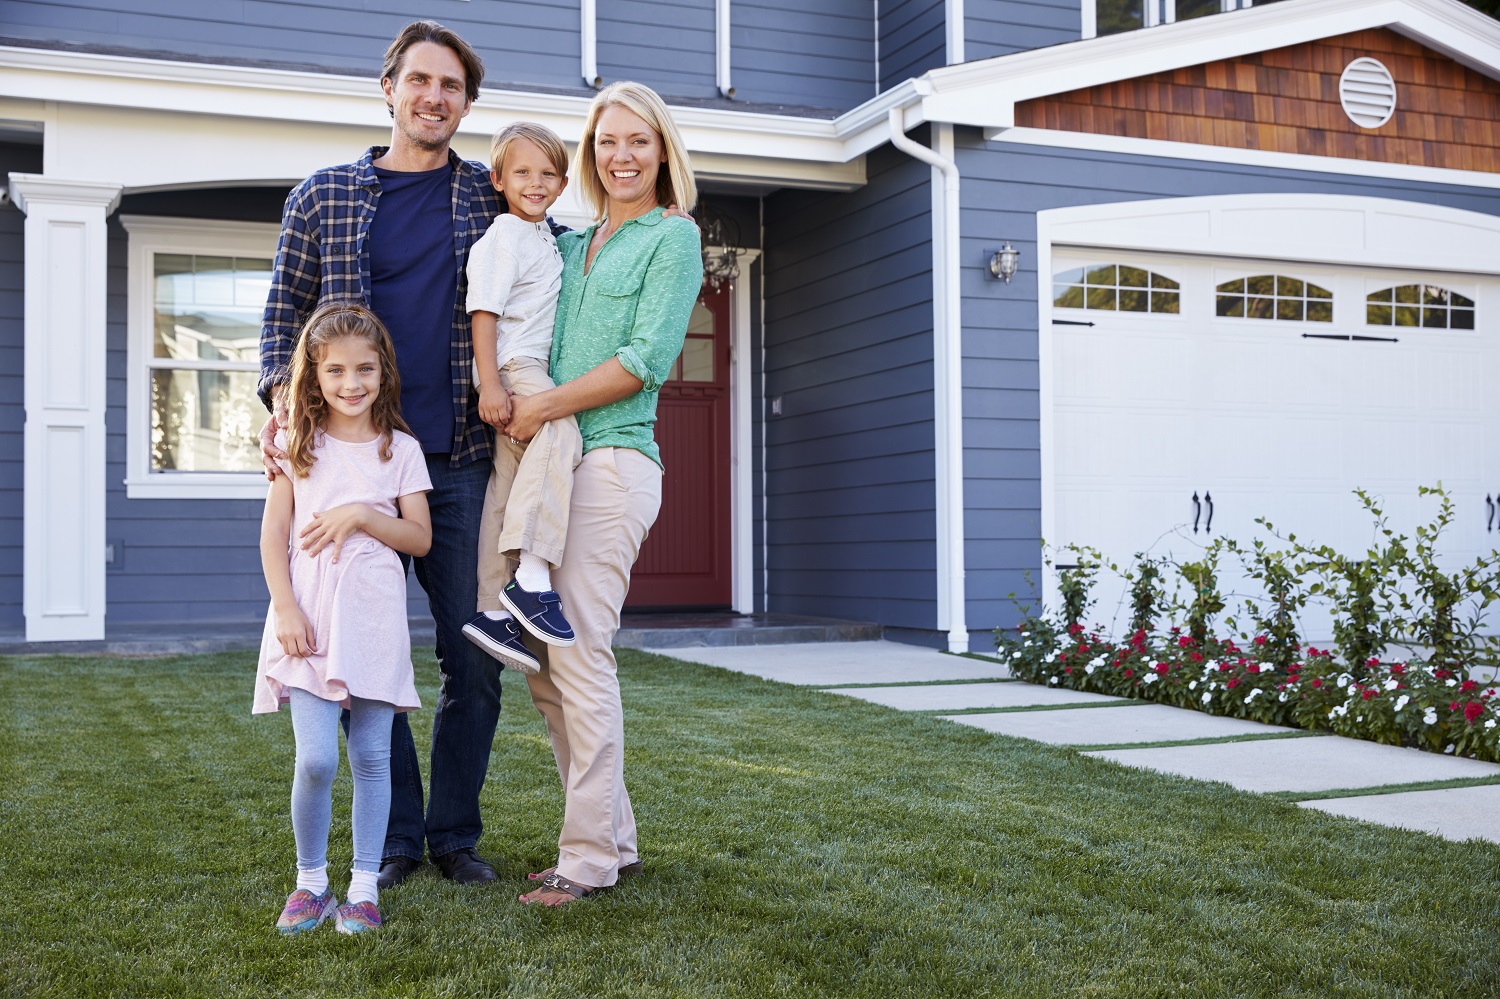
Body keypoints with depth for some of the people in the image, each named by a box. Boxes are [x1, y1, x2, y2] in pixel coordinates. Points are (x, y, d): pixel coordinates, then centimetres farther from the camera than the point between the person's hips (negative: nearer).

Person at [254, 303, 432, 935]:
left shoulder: (400, 450, 7)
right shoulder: (297, 444, 7)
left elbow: (420, 538, 3)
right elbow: (273, 534, 4)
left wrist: (360, 514, -12)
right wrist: (285, 610, -7)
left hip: (375, 622, 1)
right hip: (309, 621, -1)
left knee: (371, 757, 4)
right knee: (316, 760, -8)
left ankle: (364, 886, 14)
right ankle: (310, 882, 11)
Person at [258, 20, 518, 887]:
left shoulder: (493, 202, 10)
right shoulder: (323, 198, 10)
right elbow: (285, 315, 11)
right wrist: (283, 402, -6)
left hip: (462, 461, 0)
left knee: (474, 657, 2)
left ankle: (456, 831, 18)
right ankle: (394, 834, 18)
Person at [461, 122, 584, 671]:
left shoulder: (546, 235, 22)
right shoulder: (503, 237, -6)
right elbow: (484, 310, -14)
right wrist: (489, 384, -22)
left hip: (532, 372, 9)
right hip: (512, 369, -9)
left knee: (509, 486, 7)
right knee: (560, 434, -33)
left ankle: (494, 611, 9)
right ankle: (531, 579, -38)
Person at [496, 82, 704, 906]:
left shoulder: (673, 237, 3)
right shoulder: (568, 244, 22)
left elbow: (646, 360, -9)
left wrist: (542, 407, -10)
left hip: (612, 459, -7)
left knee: (580, 654, -11)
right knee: (543, 665, 6)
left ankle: (589, 858, -2)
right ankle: (614, 837, 17)